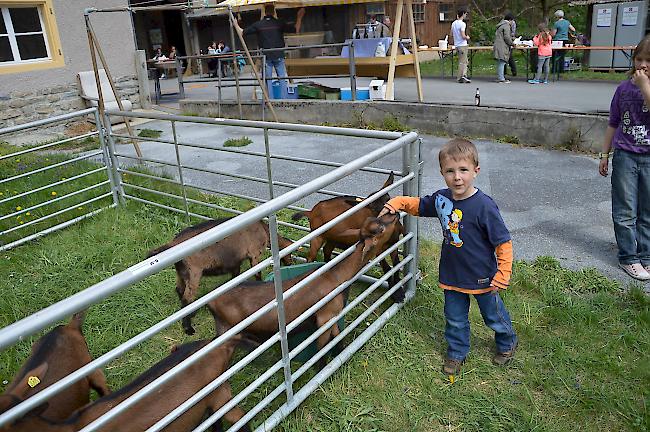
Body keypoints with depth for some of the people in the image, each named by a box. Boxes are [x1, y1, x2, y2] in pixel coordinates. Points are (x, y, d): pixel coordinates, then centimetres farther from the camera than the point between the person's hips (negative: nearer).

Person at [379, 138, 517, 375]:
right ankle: (457, 353, 43)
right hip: (452, 275, 4)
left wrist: (503, 274, -17)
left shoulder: (484, 206, -25)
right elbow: (417, 205, 11)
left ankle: (507, 343, 50)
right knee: (455, 319, 20)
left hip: (482, 277, -4)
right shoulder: (441, 198, -9)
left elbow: (503, 242, -18)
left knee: (494, 316, 22)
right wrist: (396, 202, -6)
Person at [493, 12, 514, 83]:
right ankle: (501, 78, -8)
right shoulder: (506, 26, -10)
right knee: (502, 62, -8)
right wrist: (512, 43, -2)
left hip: (498, 46, 10)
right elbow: (507, 37, -16)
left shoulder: (501, 25, 21)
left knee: (500, 63, 13)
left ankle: (499, 77, 17)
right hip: (502, 47, -10)